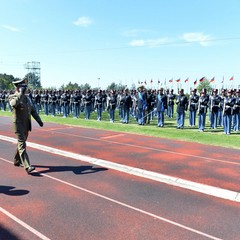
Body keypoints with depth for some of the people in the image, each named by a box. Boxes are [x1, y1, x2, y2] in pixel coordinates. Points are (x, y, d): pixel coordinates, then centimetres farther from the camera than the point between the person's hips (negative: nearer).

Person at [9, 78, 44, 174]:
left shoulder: (27, 98, 12)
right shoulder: (12, 97, -7)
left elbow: (33, 110, 16)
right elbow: (14, 104, -32)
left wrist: (39, 120, 9)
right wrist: (21, 93, -31)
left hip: (27, 125, 7)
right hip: (18, 125, -7)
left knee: (21, 143, 18)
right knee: (22, 145, -12)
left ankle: (17, 161, 36)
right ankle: (27, 167, -18)